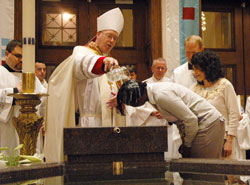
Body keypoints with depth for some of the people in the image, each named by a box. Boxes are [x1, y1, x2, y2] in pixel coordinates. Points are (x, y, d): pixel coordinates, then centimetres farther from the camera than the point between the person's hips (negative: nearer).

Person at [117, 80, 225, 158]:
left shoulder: (161, 95, -24)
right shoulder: (153, 92, 6)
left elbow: (191, 120, -23)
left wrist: (187, 145, -9)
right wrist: (184, 140, 12)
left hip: (208, 123, -9)